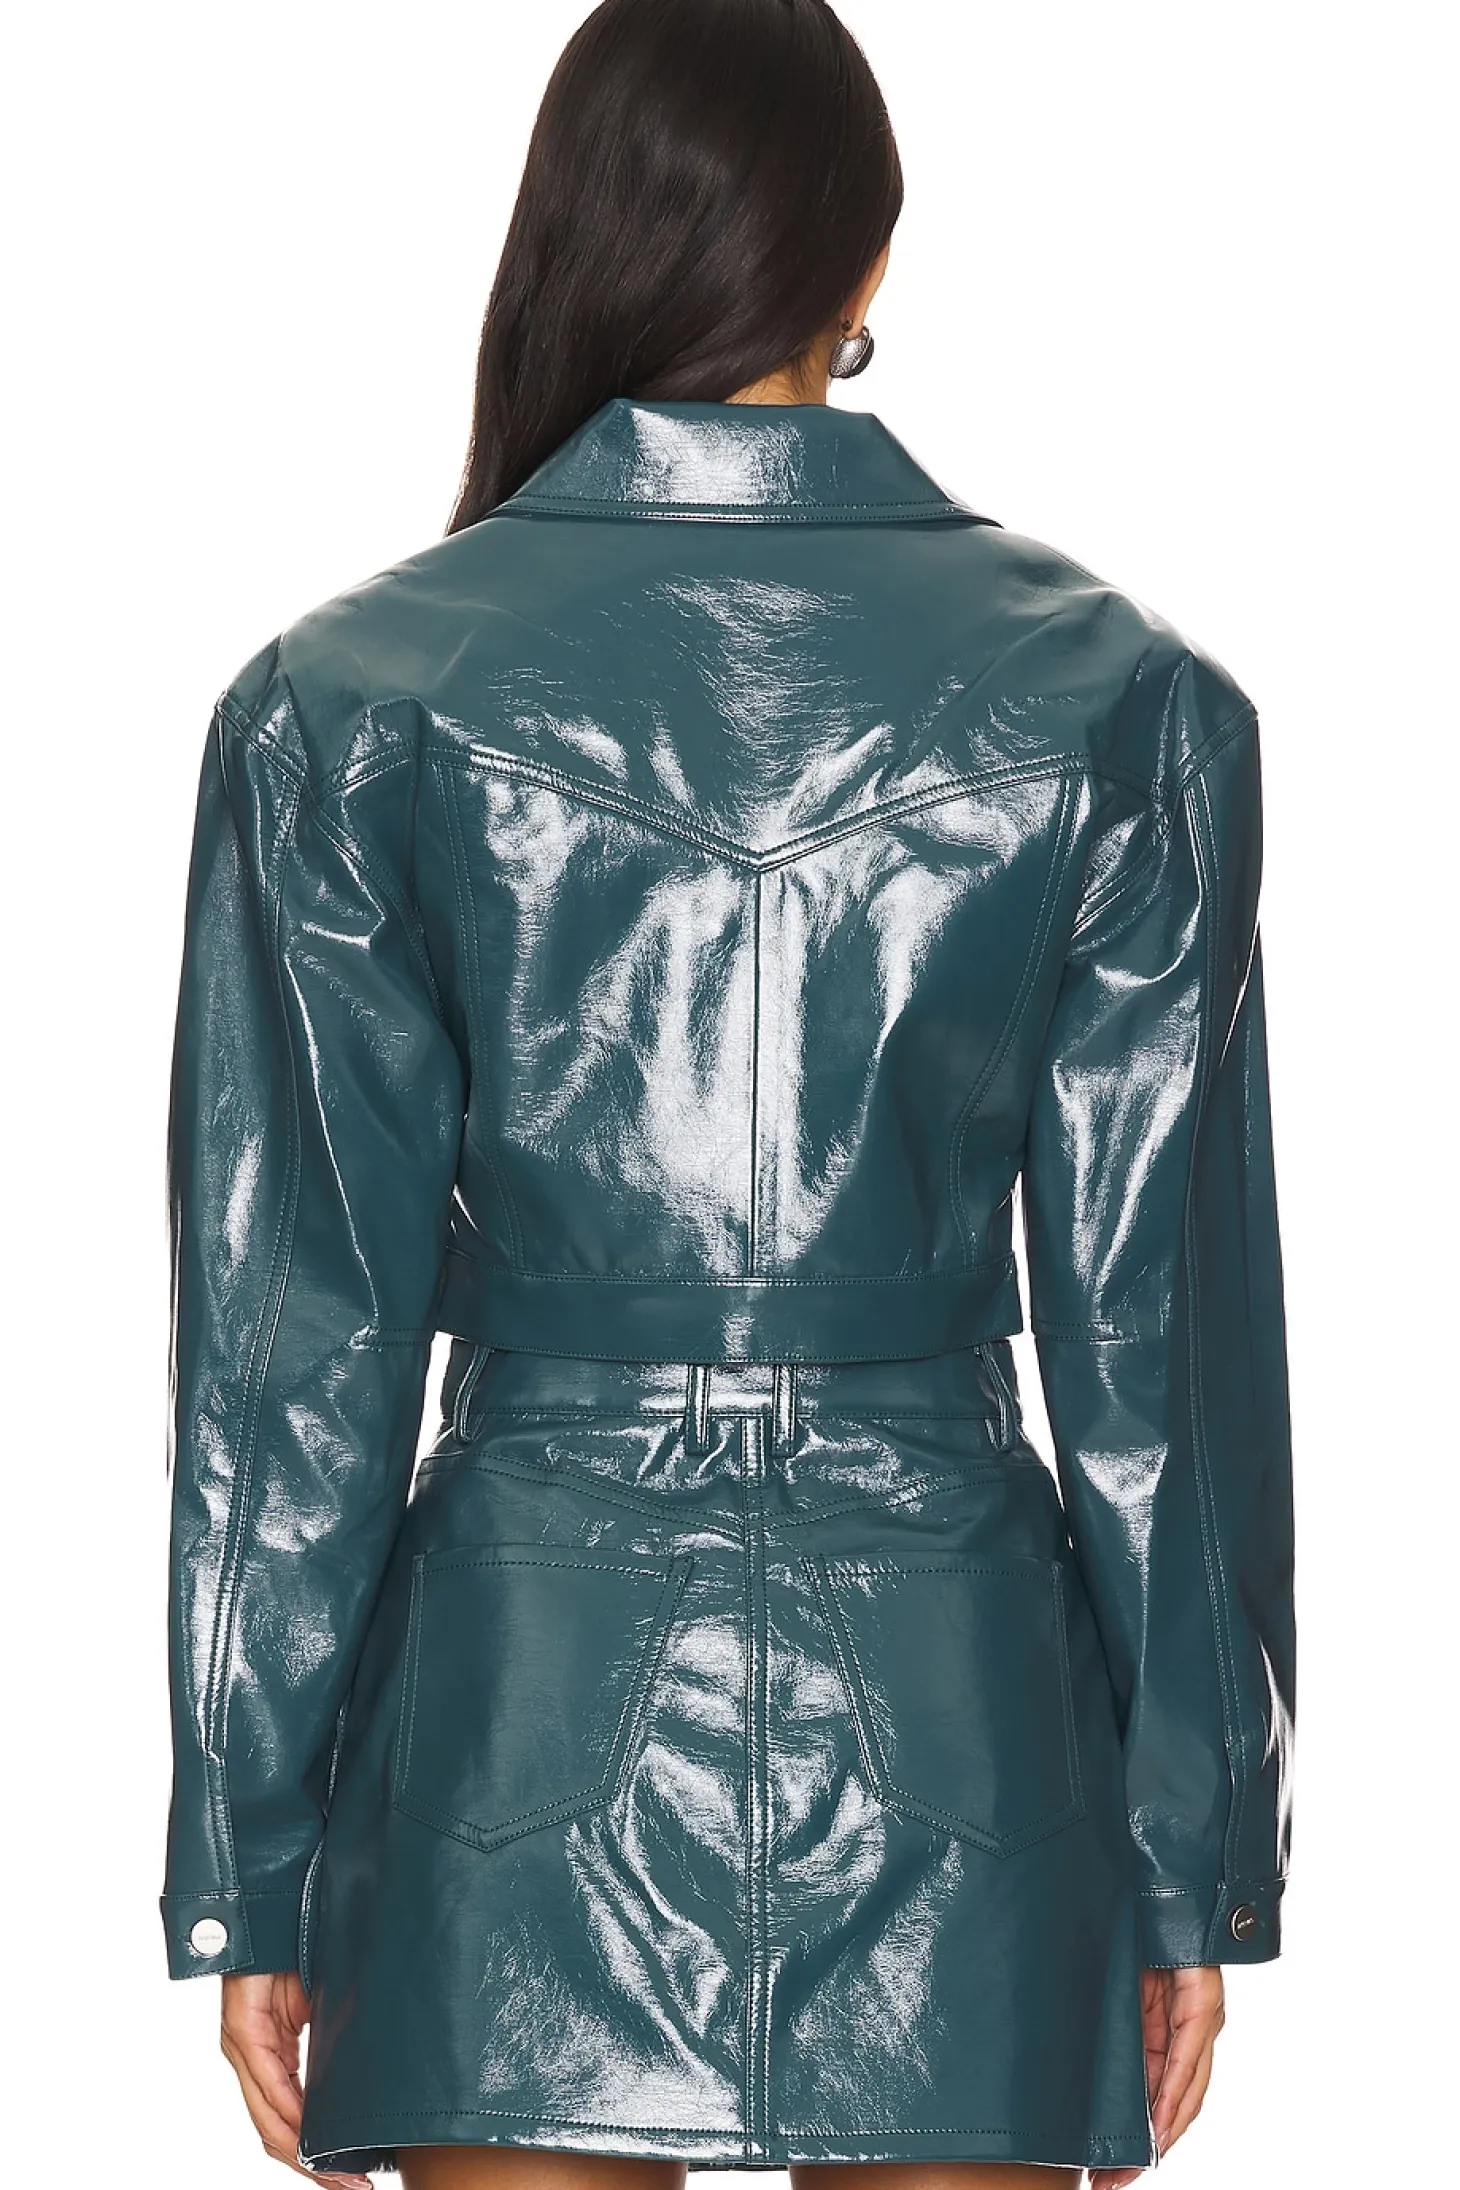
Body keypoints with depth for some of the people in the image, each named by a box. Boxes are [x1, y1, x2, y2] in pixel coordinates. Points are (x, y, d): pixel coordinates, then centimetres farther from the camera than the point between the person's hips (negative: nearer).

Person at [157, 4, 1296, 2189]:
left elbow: (293, 1350, -2)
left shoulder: (348, 702, -4)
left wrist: (251, 1867, 5)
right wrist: (1200, 1865, 7)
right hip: (955, 1695, 1)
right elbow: (1166, 1338, 0)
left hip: (525, 1686, 0)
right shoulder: (1121, 700, -2)